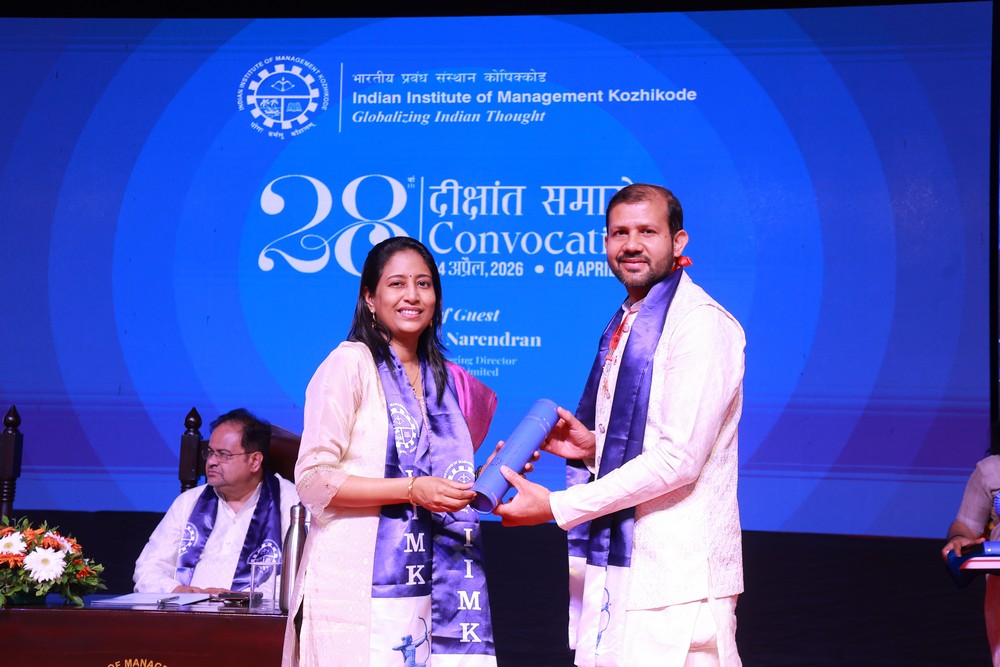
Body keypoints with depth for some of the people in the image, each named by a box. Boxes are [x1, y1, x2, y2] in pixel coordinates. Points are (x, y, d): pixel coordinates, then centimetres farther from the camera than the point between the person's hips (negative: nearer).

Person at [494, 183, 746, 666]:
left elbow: (679, 458, -18)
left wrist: (557, 507, -15)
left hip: (675, 578, -8)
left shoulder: (702, 323, -11)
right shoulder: (624, 326, 18)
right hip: (614, 563, 8)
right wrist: (590, 445, 6)